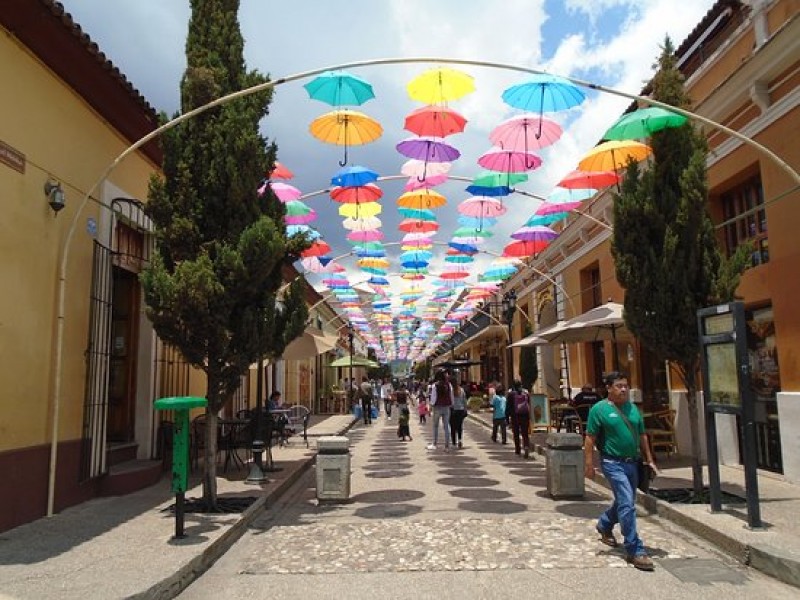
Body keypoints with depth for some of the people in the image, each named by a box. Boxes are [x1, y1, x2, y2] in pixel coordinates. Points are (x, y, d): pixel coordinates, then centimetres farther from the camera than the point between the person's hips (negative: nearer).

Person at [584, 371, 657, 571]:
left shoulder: (633, 408, 10)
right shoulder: (599, 409, -9)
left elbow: (642, 436, 17)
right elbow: (590, 439, -9)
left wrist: (649, 460, 14)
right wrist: (589, 465, -13)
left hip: (632, 462, 7)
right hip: (613, 463, -7)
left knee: (623, 502, 20)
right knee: (627, 504, -11)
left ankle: (604, 526, 46)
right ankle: (635, 551, -3)